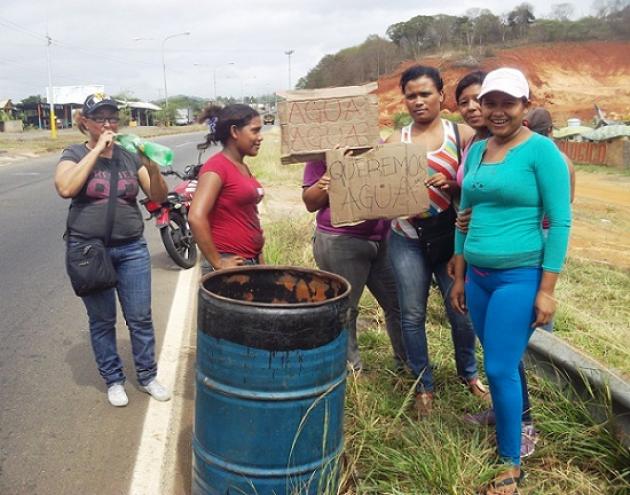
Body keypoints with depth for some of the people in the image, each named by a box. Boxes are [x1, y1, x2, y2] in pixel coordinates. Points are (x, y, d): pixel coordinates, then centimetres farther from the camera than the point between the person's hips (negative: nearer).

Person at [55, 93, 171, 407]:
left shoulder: (130, 156, 5)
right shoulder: (75, 154, -2)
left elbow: (158, 197, 1)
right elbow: (65, 188, -22)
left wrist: (152, 168, -18)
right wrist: (97, 149, -20)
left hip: (132, 249, 2)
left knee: (140, 318, 7)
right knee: (102, 321, 9)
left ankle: (147, 377, 24)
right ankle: (113, 380, 26)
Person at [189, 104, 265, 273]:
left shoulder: (242, 167, 12)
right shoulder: (217, 166, -13)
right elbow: (196, 217, -23)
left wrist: (259, 256, 13)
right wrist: (217, 263, -19)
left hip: (251, 261, 8)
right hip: (231, 265, -8)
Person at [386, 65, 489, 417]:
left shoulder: (462, 134, 1)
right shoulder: (396, 141, 7)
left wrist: (453, 183, -20)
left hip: (451, 236, -1)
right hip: (407, 239, 1)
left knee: (461, 310, 8)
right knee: (413, 315, 6)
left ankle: (469, 372, 35)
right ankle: (424, 385, 24)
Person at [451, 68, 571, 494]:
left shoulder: (540, 149, -9)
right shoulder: (477, 150, 10)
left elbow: (560, 222, -10)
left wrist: (547, 289, -13)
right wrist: (459, 277, 15)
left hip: (520, 276, -6)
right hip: (479, 276, 6)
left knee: (500, 369, -3)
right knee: (505, 364, 16)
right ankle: (513, 417, 35)